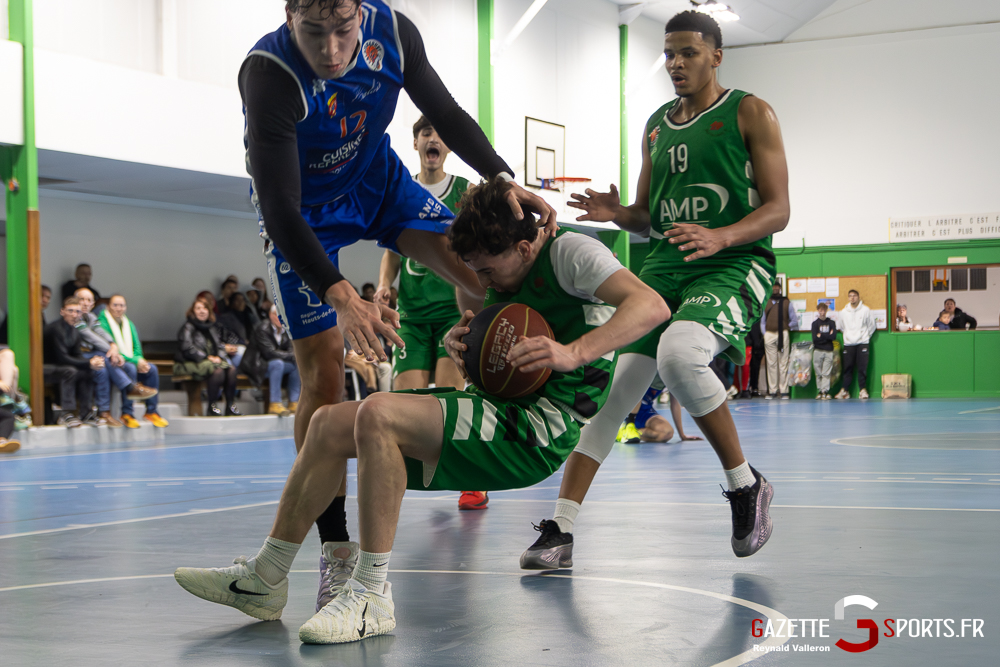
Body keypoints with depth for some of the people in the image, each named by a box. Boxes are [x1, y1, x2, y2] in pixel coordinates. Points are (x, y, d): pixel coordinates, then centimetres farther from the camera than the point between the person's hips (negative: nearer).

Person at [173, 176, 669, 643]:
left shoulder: (570, 252, -9)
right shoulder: (506, 277, 17)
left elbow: (652, 306, -22)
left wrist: (571, 353, -35)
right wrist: (459, 341, 0)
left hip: (537, 432, -10)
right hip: (502, 413, 10)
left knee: (378, 414, -29)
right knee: (330, 423, 5)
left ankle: (371, 596, -24)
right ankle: (264, 580, 10)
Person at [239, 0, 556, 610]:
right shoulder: (269, 74, -35)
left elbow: (445, 114, -6)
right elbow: (280, 210, -39)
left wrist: (504, 179, -20)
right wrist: (340, 295, -52)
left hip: (376, 176, 4)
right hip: (304, 212, -4)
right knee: (324, 377, -9)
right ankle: (335, 550, 0)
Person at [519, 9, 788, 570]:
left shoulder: (751, 114, 1)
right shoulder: (657, 125, 18)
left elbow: (778, 210, -6)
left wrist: (720, 237, -24)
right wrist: (618, 214, -1)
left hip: (734, 264, -6)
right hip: (665, 268, 6)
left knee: (678, 354, -35)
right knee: (610, 387, -6)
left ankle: (746, 485, -13)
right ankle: (561, 531, -1)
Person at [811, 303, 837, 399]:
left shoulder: (831, 323, 8)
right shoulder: (815, 323, 5)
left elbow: (834, 337, -5)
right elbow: (815, 338, -6)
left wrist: (821, 335, -7)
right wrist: (828, 336, -7)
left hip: (829, 351, 0)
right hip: (817, 351, 0)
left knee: (826, 373, -4)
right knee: (818, 373, 2)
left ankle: (825, 391, -4)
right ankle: (820, 391, 8)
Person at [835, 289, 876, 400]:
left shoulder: (865, 310, -1)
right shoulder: (844, 312, 6)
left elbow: (871, 326, 9)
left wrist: (865, 336, 9)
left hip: (862, 343, -2)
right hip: (848, 344, 2)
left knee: (862, 368, -4)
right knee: (847, 368, 2)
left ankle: (863, 390, 3)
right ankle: (845, 390, 7)